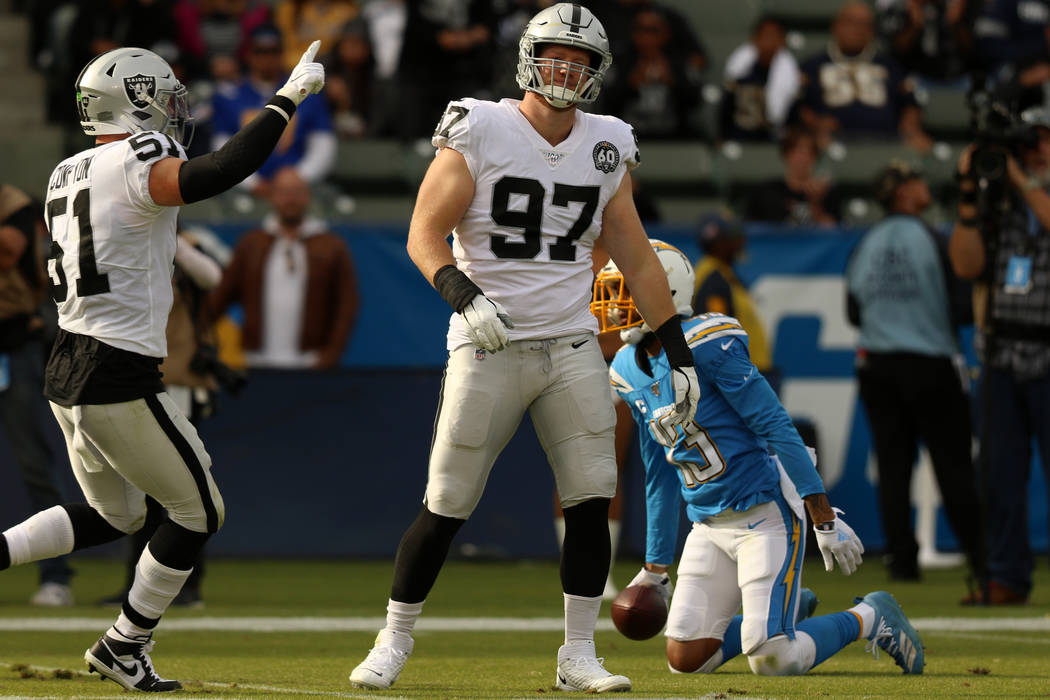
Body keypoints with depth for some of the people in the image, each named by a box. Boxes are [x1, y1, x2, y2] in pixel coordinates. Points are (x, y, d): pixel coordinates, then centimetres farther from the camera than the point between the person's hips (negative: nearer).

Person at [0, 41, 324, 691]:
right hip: (121, 378, -9)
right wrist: (286, 100, -23)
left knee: (113, 515, 24)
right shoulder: (137, 166, -14)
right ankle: (124, 646, 14)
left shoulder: (68, 175, 11)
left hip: (66, 369, 9)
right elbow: (217, 174, -31)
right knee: (199, 511, 9)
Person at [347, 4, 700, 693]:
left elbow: (637, 258, 13)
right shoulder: (480, 132, -6)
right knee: (446, 506, -2)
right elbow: (425, 233, -9)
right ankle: (394, 641, 14)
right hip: (489, 347, -4)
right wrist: (464, 295, -27)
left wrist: (678, 352, 9)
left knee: (592, 500, -4)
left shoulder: (605, 150, 8)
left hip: (572, 346, 4)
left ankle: (578, 656, 6)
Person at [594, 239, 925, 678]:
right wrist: (655, 568, 21)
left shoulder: (705, 346, -16)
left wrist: (826, 521, -19)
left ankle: (869, 617, 10)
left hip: (763, 511, -8)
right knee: (685, 661, -2)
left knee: (771, 661, -17)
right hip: (709, 526, 8)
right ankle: (783, 615, 24)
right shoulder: (629, 373, 9)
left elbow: (778, 431, -17)